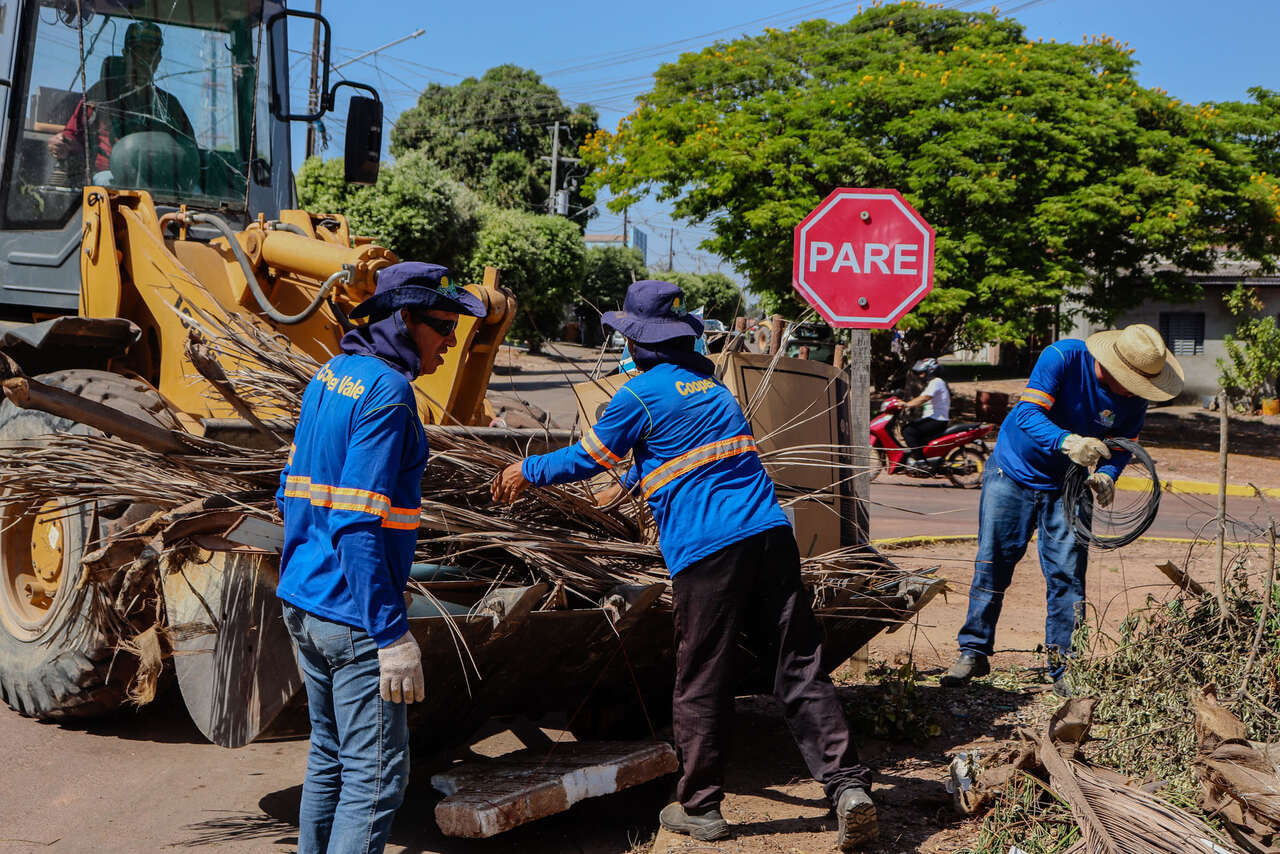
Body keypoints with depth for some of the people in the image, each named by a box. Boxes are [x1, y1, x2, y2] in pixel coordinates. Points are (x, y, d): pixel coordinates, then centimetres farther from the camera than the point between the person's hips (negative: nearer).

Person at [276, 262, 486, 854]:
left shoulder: (329, 376, 11)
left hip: (302, 603, 10)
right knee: (376, 773, -2)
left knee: (329, 754, 20)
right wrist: (393, 635, -23)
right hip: (353, 616, -9)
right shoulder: (386, 390, -18)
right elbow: (359, 523, -23)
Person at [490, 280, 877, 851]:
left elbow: (587, 458, 13)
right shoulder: (709, 382, 21)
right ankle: (847, 783, -3)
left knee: (701, 685, 6)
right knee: (799, 668, 5)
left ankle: (700, 808, 17)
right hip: (768, 532, 6)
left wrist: (527, 471, 30)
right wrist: (629, 486, 53)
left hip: (707, 550, -6)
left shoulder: (641, 394, 0)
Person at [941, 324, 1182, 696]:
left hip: (1067, 487, 2)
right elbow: (1028, 413, -33)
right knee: (993, 564, 2)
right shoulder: (1062, 358, -26)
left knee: (1067, 575, -4)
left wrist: (1107, 475, -26)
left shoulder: (1134, 398, -14)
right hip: (1013, 473, -2)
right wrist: (1067, 441, -51)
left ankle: (1064, 670, 6)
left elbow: (1123, 445, -3)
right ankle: (973, 651, 15)